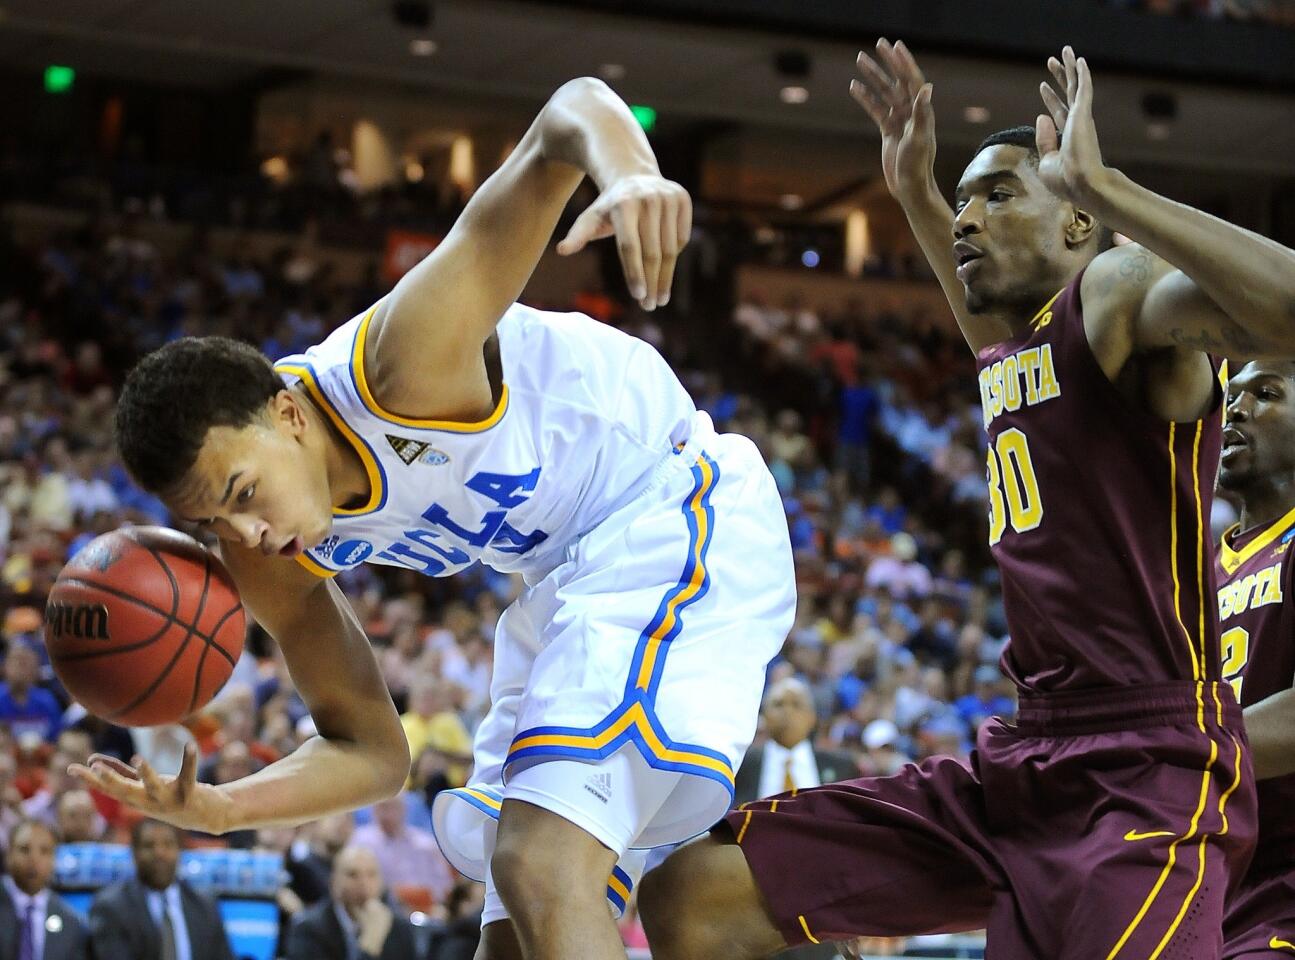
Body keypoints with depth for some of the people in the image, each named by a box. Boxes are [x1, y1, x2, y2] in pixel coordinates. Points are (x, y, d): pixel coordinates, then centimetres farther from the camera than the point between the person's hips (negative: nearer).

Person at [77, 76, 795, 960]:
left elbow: (572, 111, -37)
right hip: (568, 574, 9)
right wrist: (220, 809, -19)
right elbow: (371, 752, 1)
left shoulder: (401, 363, -31)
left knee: (542, 869, -25)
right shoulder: (265, 550, -8)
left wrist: (630, 174, -62)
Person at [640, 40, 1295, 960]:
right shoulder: (1011, 352, 20)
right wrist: (917, 194, 39)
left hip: (1148, 775, -9)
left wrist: (1098, 181, -22)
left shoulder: (1119, 285, -4)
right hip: (1016, 769, 9)